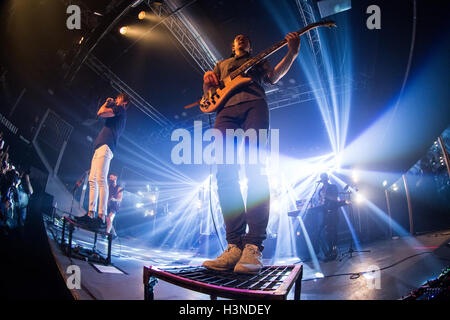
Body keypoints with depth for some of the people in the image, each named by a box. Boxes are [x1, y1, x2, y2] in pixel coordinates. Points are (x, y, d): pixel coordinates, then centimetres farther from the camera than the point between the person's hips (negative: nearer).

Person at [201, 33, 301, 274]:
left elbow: (274, 77, 15)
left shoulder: (258, 60, 33)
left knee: (255, 168, -21)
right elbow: (208, 92, 29)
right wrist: (207, 80, 6)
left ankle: (253, 247, -27)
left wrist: (292, 53, 1)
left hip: (254, 104, -2)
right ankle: (236, 244, -20)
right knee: (225, 172, -17)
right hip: (226, 109, 2)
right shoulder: (221, 64, 38)